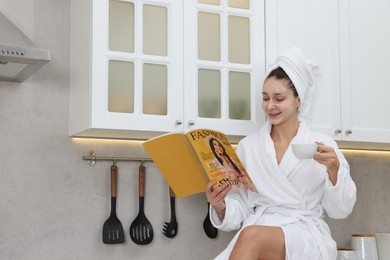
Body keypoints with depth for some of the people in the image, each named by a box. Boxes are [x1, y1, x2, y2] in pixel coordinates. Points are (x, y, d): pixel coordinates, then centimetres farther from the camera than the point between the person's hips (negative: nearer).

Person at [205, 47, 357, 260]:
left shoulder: (323, 144, 8)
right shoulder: (247, 146, 12)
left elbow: (340, 210, 5)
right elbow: (239, 212, 9)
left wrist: (333, 168, -12)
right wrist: (220, 206, -13)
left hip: (307, 238, -1)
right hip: (258, 231, 2)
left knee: (252, 236, -33)